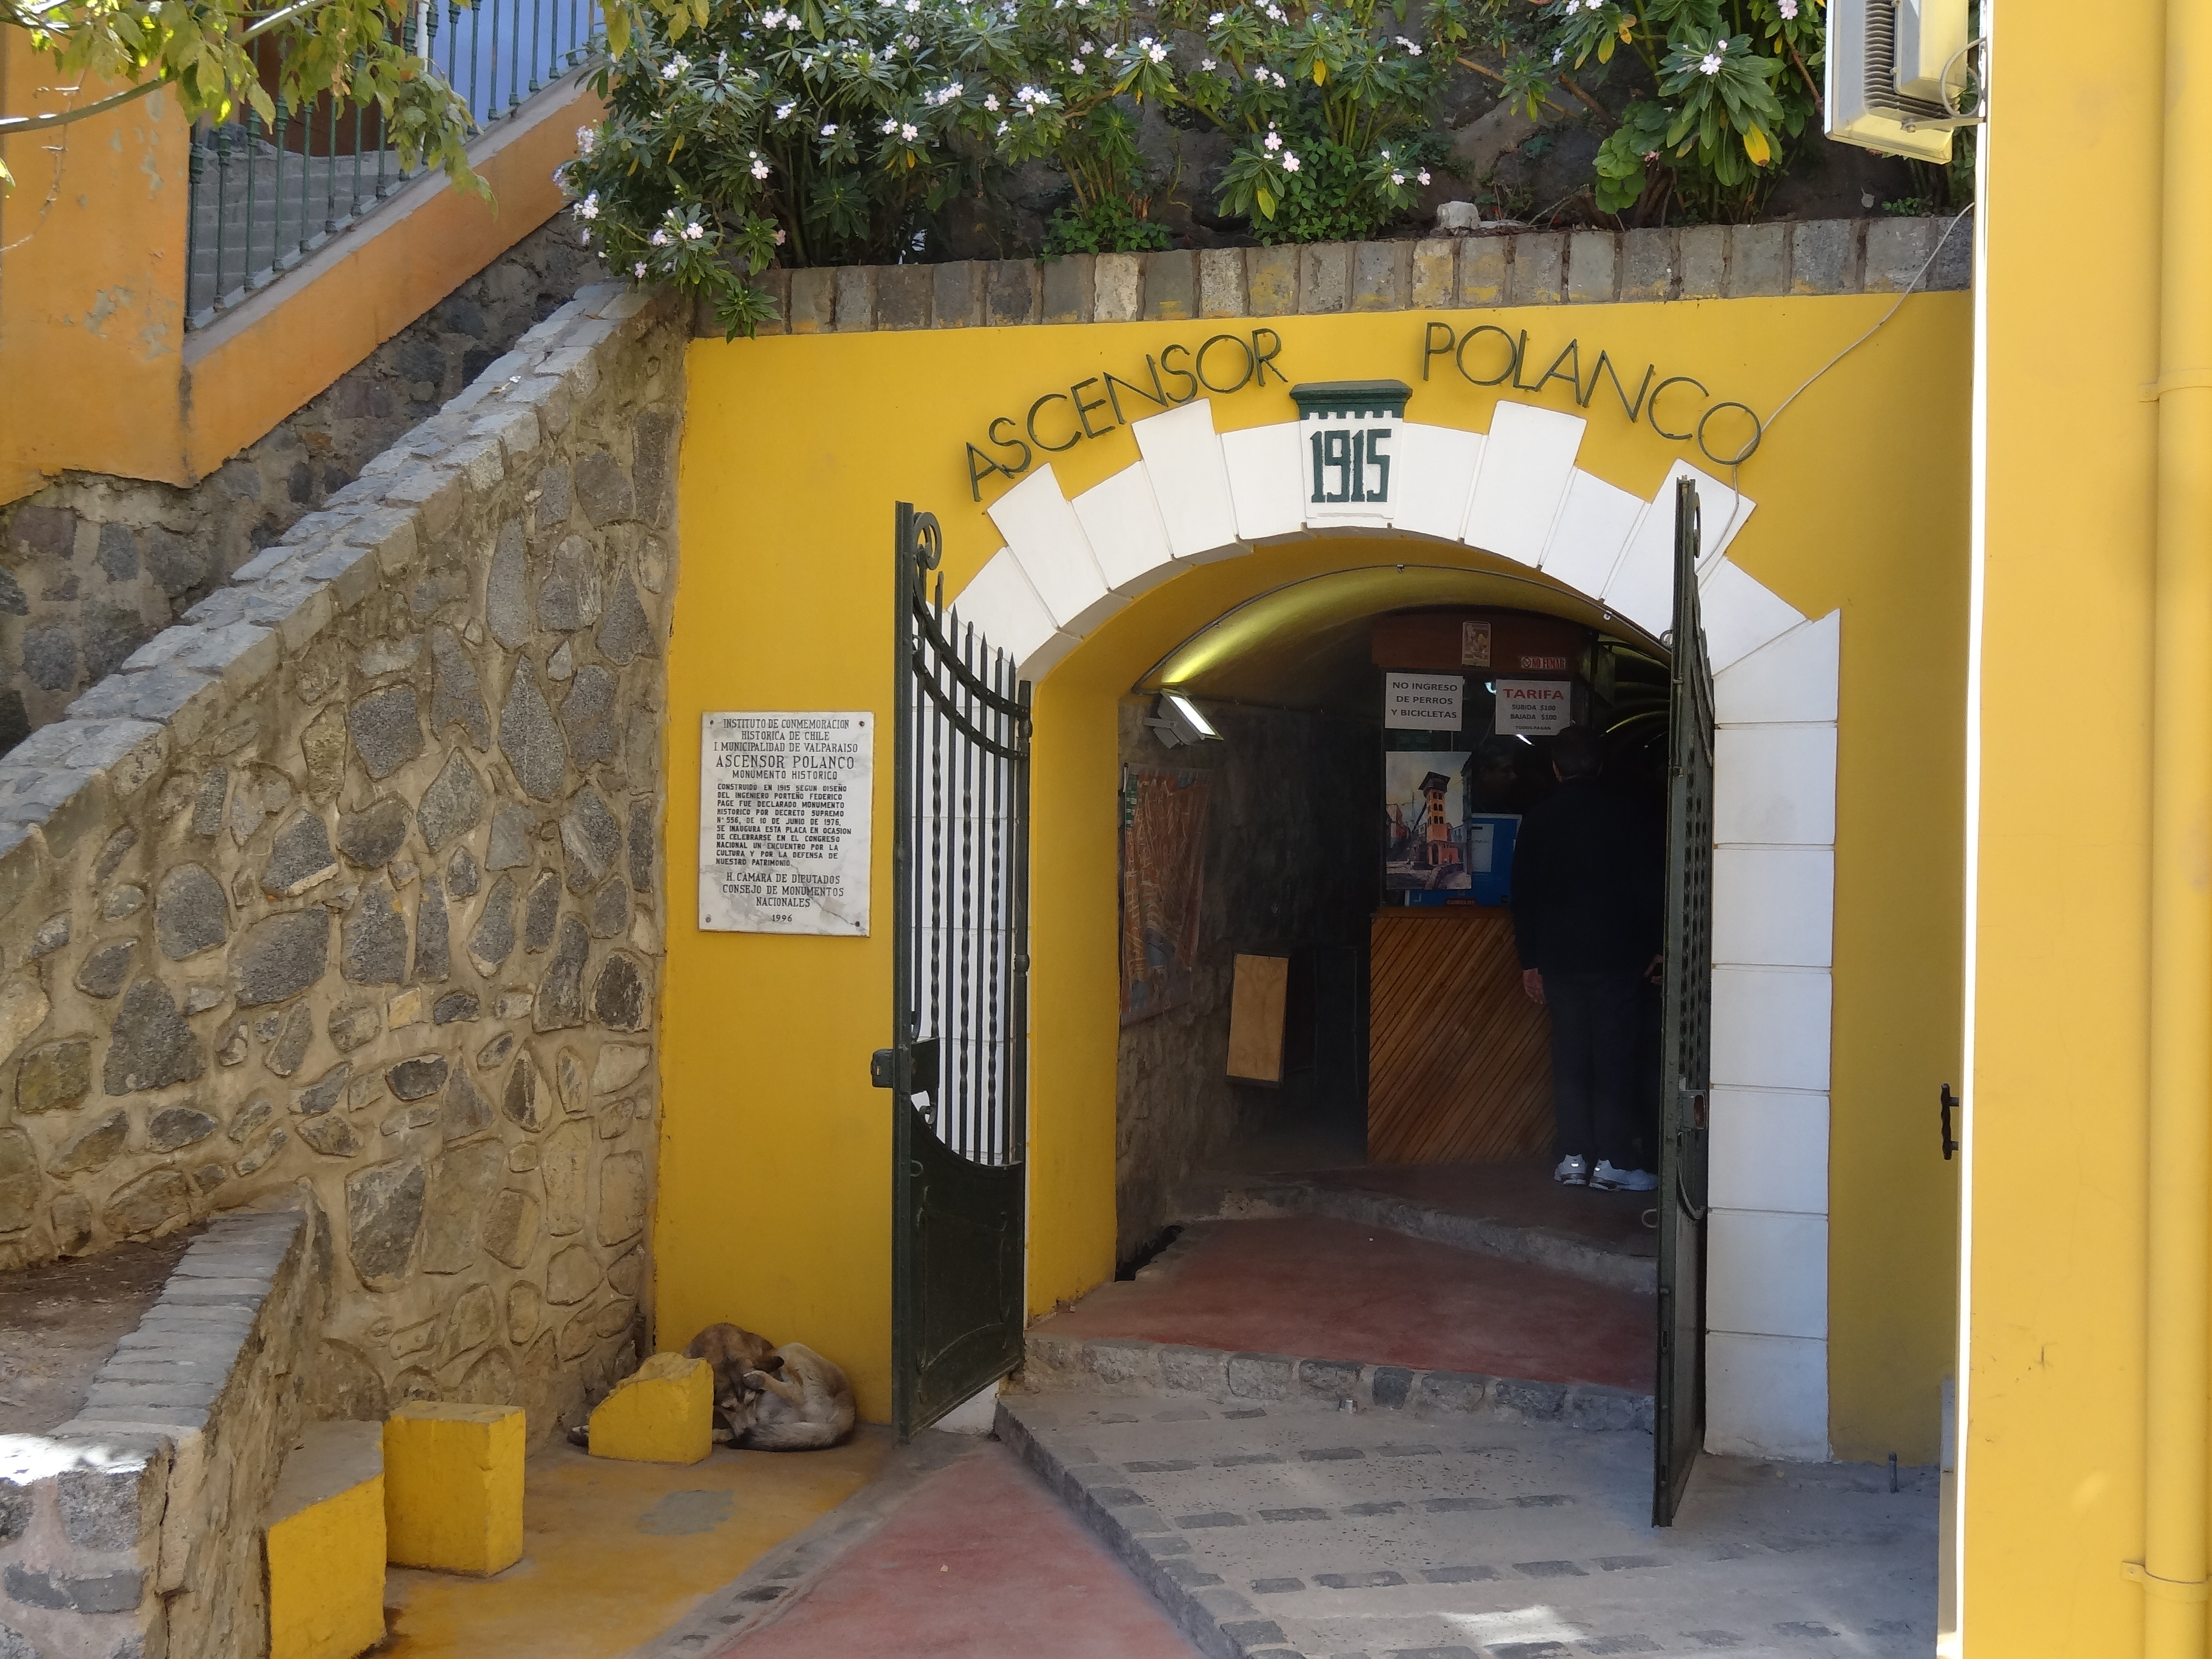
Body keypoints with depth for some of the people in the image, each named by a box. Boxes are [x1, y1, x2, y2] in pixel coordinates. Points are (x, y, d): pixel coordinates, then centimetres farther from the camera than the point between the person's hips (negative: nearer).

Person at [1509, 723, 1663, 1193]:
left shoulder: (1538, 819, 5)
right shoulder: (1624, 815, -3)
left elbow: (1523, 894, 7)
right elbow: (1651, 886, -2)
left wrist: (1529, 960, 12)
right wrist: (1651, 947, 6)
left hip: (1558, 957, 3)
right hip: (1617, 956, -2)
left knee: (1569, 1057, 7)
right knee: (1615, 1057, 0)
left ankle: (1573, 1157, 6)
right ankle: (1612, 1160, -2)